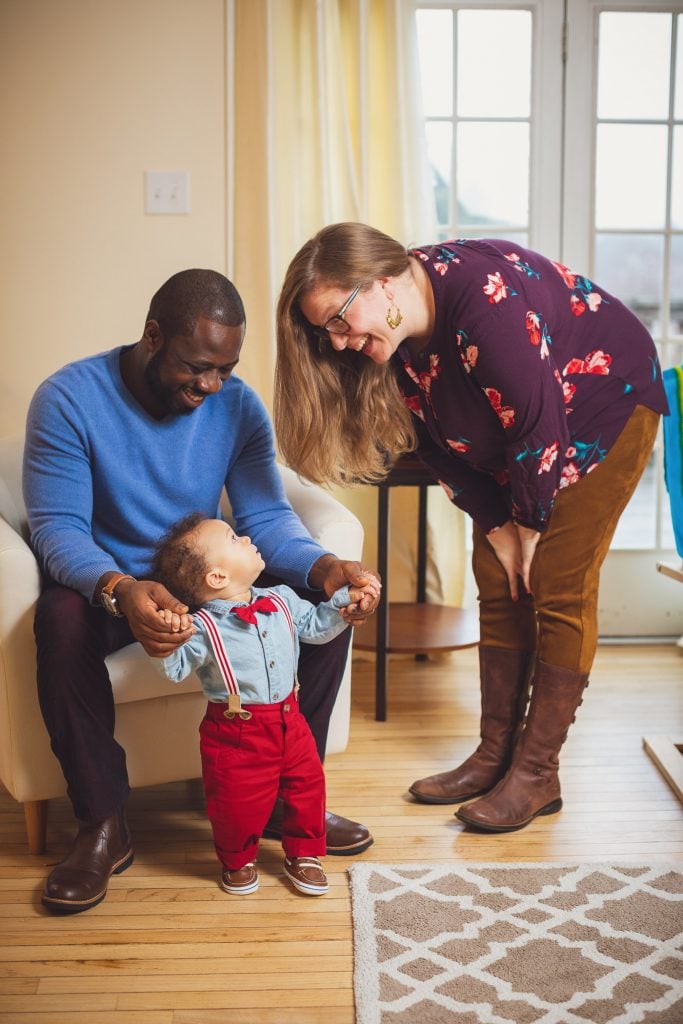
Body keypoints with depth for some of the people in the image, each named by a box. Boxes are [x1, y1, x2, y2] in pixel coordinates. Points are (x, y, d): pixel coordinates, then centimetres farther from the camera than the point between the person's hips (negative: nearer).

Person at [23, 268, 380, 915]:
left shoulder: (238, 406, -6)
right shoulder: (69, 399, -17)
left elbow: (266, 516, -9)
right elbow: (56, 525, -22)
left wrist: (325, 568, -32)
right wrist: (120, 591, -44)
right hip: (105, 586, -3)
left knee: (330, 606, -17)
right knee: (61, 621, -38)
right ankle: (102, 824, -19)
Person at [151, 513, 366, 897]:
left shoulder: (282, 601, 0)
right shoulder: (202, 628, -18)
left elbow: (314, 625, 12)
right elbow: (176, 669, -20)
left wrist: (344, 602, 1)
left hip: (289, 721, 5)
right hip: (236, 734, -5)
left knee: (308, 785, 13)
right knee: (239, 801, 7)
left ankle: (302, 854, 37)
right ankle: (238, 861, 38)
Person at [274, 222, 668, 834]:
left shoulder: (487, 296, -36)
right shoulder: (392, 345, -13)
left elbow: (540, 426, -29)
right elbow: (441, 446, -4)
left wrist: (531, 527, -16)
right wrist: (498, 528, -7)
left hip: (607, 403, -7)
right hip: (515, 436, 7)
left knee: (559, 591, -10)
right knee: (498, 585, 3)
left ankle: (537, 775, -1)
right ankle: (495, 755, 13)